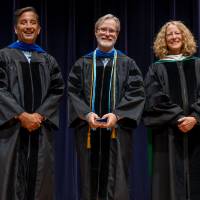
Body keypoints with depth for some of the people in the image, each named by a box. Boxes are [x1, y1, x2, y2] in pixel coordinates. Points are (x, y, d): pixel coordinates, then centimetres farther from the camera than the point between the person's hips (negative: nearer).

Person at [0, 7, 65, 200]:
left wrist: (40, 115, -11)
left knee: (39, 179, 3)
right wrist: (22, 116, -15)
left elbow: (57, 90, 5)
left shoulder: (48, 60, 15)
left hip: (41, 129, 3)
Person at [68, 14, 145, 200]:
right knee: (90, 178, 4)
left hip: (117, 130, -1)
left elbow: (136, 94, -1)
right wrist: (87, 114, -14)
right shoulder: (82, 63, 11)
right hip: (88, 130, 1)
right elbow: (73, 92, 3)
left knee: (116, 180, -2)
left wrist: (116, 115, -15)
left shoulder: (127, 64, 9)